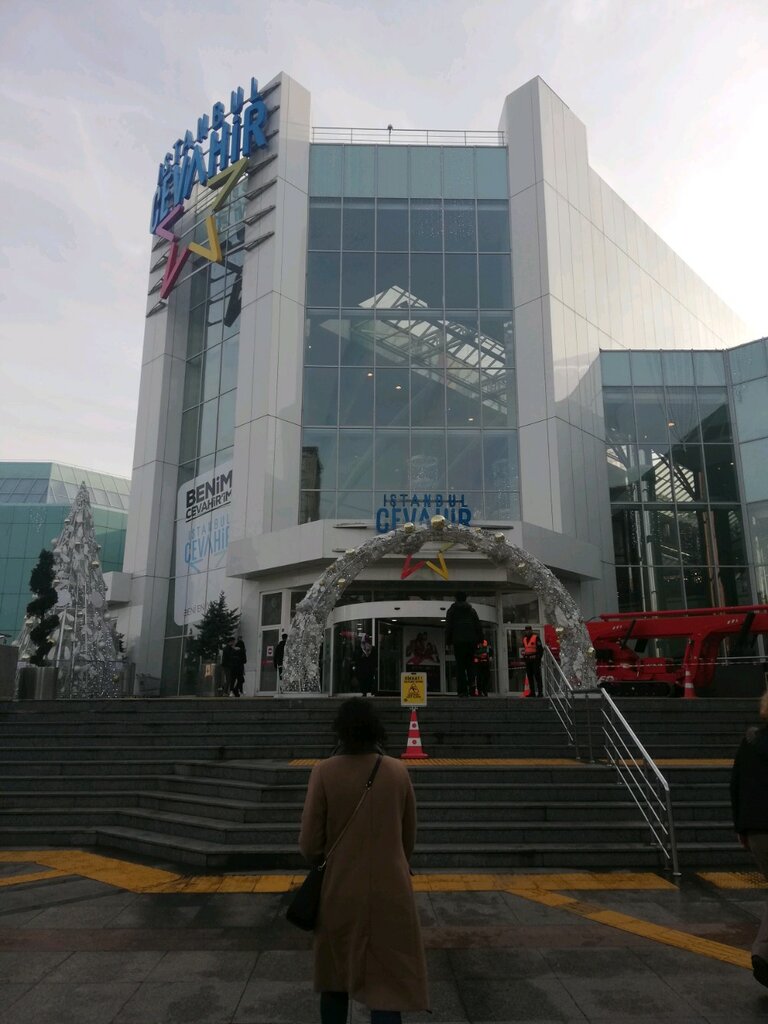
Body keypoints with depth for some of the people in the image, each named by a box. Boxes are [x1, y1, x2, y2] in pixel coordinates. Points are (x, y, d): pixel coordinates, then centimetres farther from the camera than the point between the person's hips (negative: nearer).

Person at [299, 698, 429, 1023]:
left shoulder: (324, 772, -14)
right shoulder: (398, 771, -8)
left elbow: (309, 843, -10)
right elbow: (409, 836, 4)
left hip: (340, 890, 0)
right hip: (389, 890, 0)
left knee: (335, 976, 21)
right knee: (388, 983, 8)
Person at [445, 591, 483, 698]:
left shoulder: (452, 610, 6)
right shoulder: (472, 610, 14)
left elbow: (448, 627, 3)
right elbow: (478, 626, 11)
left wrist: (448, 641, 6)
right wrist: (479, 639, 13)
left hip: (458, 641, -3)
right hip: (471, 641, 3)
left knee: (460, 666, -3)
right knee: (470, 666, 8)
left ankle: (462, 690, -10)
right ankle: (472, 688, -3)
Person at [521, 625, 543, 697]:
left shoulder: (536, 638, -6)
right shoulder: (524, 639, 16)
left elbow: (540, 648, -9)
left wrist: (539, 657, -13)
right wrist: (524, 657, 14)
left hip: (535, 660, -7)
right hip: (528, 660, 7)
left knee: (537, 676, -7)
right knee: (529, 676, 7)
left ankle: (540, 692, -4)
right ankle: (532, 692, 13)